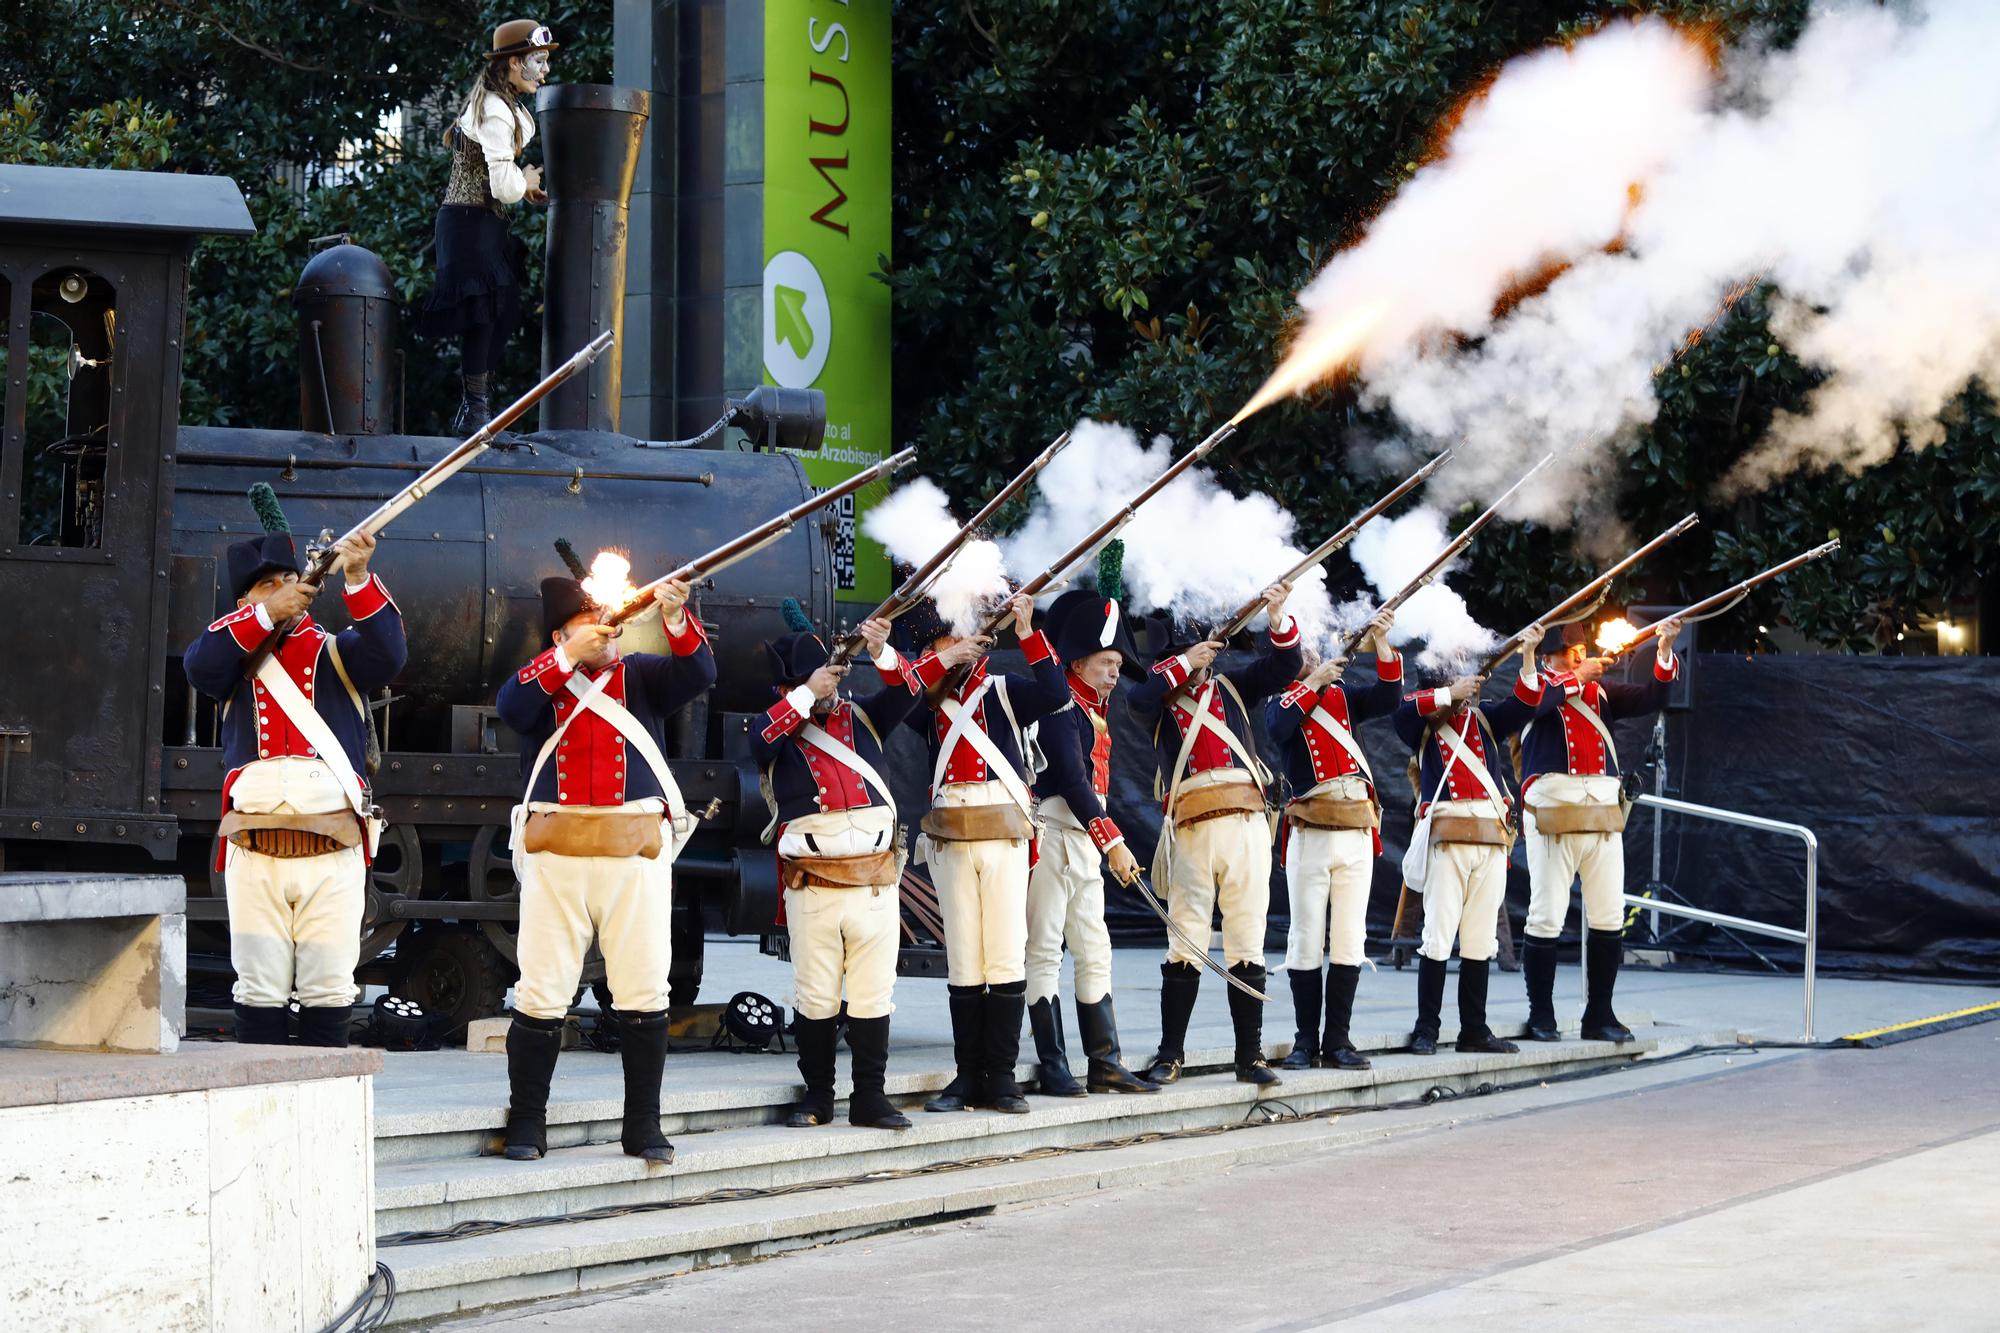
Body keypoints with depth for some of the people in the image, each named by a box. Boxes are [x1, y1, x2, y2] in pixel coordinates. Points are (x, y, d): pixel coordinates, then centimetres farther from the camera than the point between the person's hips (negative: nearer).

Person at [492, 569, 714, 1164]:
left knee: (644, 991, 1)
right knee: (542, 992, -1)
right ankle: (526, 1126, 8)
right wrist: (569, 657, -18)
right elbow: (511, 706, -11)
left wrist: (676, 618, -21)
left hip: (636, 852, 1)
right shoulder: (544, 678, 10)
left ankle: (643, 1128, 9)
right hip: (557, 853, -1)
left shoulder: (642, 675, 13)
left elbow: (699, 674, -4)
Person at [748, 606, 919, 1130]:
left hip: (876, 883, 2)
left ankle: (870, 1098, 10)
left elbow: (905, 694, -1)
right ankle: (817, 1096, 13)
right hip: (814, 886, -2)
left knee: (872, 994, 3)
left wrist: (882, 652, -19)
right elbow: (761, 740, -16)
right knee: (816, 997, 3)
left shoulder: (860, 717, 13)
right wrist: (806, 697, -17)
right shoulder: (779, 729, 5)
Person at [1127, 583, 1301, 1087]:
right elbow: (1136, 698, -9)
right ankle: (1170, 1055, 3)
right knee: (1185, 945, -5)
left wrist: (1277, 617, -5)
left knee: (1247, 943, 2)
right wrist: (1184, 663, -3)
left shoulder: (1231, 687, 20)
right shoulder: (1160, 700, 13)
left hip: (1247, 824, 2)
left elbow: (1284, 667, 11)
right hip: (1193, 829, -2)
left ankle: (1250, 1056, 5)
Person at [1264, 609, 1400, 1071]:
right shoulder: (1282, 700, 4)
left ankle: (1338, 1041, 8)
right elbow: (1278, 729, -17)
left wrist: (1382, 643, -10)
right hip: (1311, 836, -4)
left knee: (1349, 941, 3)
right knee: (1308, 941, -2)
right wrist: (1313, 683, -13)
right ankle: (1306, 1041, 4)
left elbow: (1387, 699, -1)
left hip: (1358, 833, 4)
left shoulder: (1343, 695, 15)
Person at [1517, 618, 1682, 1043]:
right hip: (1553, 811, -5)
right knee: (1547, 916, -4)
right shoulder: (1534, 686, 6)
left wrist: (1665, 650, -1)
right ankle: (1541, 1016, 4)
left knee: (1609, 916, 4)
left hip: (1603, 811, 5)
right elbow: (1539, 700, -17)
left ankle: (1599, 1014, 12)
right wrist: (1580, 678, -8)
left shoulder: (1601, 690, 19)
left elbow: (1651, 698, 11)